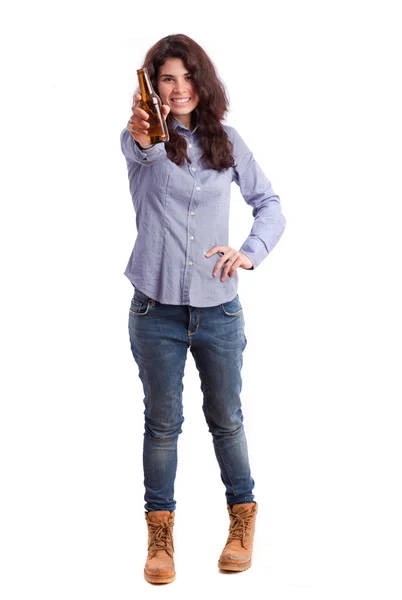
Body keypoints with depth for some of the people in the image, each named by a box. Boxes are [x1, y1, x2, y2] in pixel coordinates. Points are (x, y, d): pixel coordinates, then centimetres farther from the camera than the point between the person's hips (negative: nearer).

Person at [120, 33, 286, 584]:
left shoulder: (226, 141, 4)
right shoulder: (145, 140, -5)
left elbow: (269, 203, 8)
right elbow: (137, 148, -30)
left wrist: (251, 251, -11)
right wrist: (139, 134, -55)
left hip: (219, 310, 2)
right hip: (156, 311, -2)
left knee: (226, 419, 13)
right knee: (162, 423, 8)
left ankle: (243, 518, 32)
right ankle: (160, 531, 24)